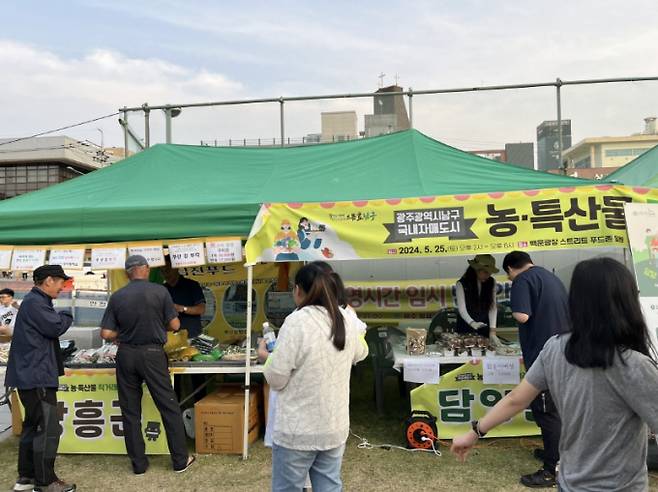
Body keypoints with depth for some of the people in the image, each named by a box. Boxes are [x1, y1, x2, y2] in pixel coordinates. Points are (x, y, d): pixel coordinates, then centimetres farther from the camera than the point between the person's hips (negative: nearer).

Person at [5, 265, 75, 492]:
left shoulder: (35, 301, 17)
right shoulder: (35, 302, -17)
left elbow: (47, 330, 19)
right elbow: (56, 327, -21)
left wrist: (60, 317, 2)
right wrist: (67, 316, -2)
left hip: (32, 375, 11)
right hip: (37, 376, -11)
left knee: (33, 426, 18)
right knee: (48, 429, -6)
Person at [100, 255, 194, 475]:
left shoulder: (117, 297, -1)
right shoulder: (160, 291, -7)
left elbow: (106, 334, -3)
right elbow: (175, 325, -5)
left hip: (126, 355, 2)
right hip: (153, 354, -2)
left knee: (130, 411, 12)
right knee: (169, 407, 8)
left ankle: (138, 463, 19)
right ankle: (180, 460, 15)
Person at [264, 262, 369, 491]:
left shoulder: (296, 322, -19)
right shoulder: (347, 322, 1)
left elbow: (276, 379, -15)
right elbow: (360, 353, 23)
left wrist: (268, 357, 4)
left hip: (298, 431, -6)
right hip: (335, 428, 6)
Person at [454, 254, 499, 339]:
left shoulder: (491, 282, 1)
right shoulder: (461, 284, -11)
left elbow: (493, 307, -4)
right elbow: (462, 309, -16)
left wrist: (492, 330, -11)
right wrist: (472, 323, -33)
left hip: (484, 330, 3)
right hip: (466, 330, -3)